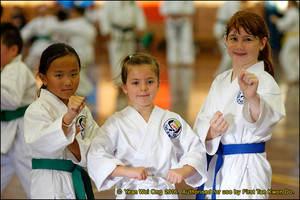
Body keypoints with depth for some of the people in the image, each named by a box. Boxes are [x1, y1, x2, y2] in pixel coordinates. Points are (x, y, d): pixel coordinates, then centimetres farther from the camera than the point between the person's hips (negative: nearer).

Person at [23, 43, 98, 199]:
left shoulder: (81, 109, 9)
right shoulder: (37, 109, -11)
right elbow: (39, 143, -29)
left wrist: (72, 142, -19)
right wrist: (68, 117, -42)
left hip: (79, 184, 6)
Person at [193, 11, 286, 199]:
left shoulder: (265, 82, -11)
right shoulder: (221, 81, 10)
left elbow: (263, 122, -32)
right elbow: (200, 125, 6)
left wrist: (253, 97, -53)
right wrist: (212, 132, -17)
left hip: (247, 171, -6)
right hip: (215, 169, 6)